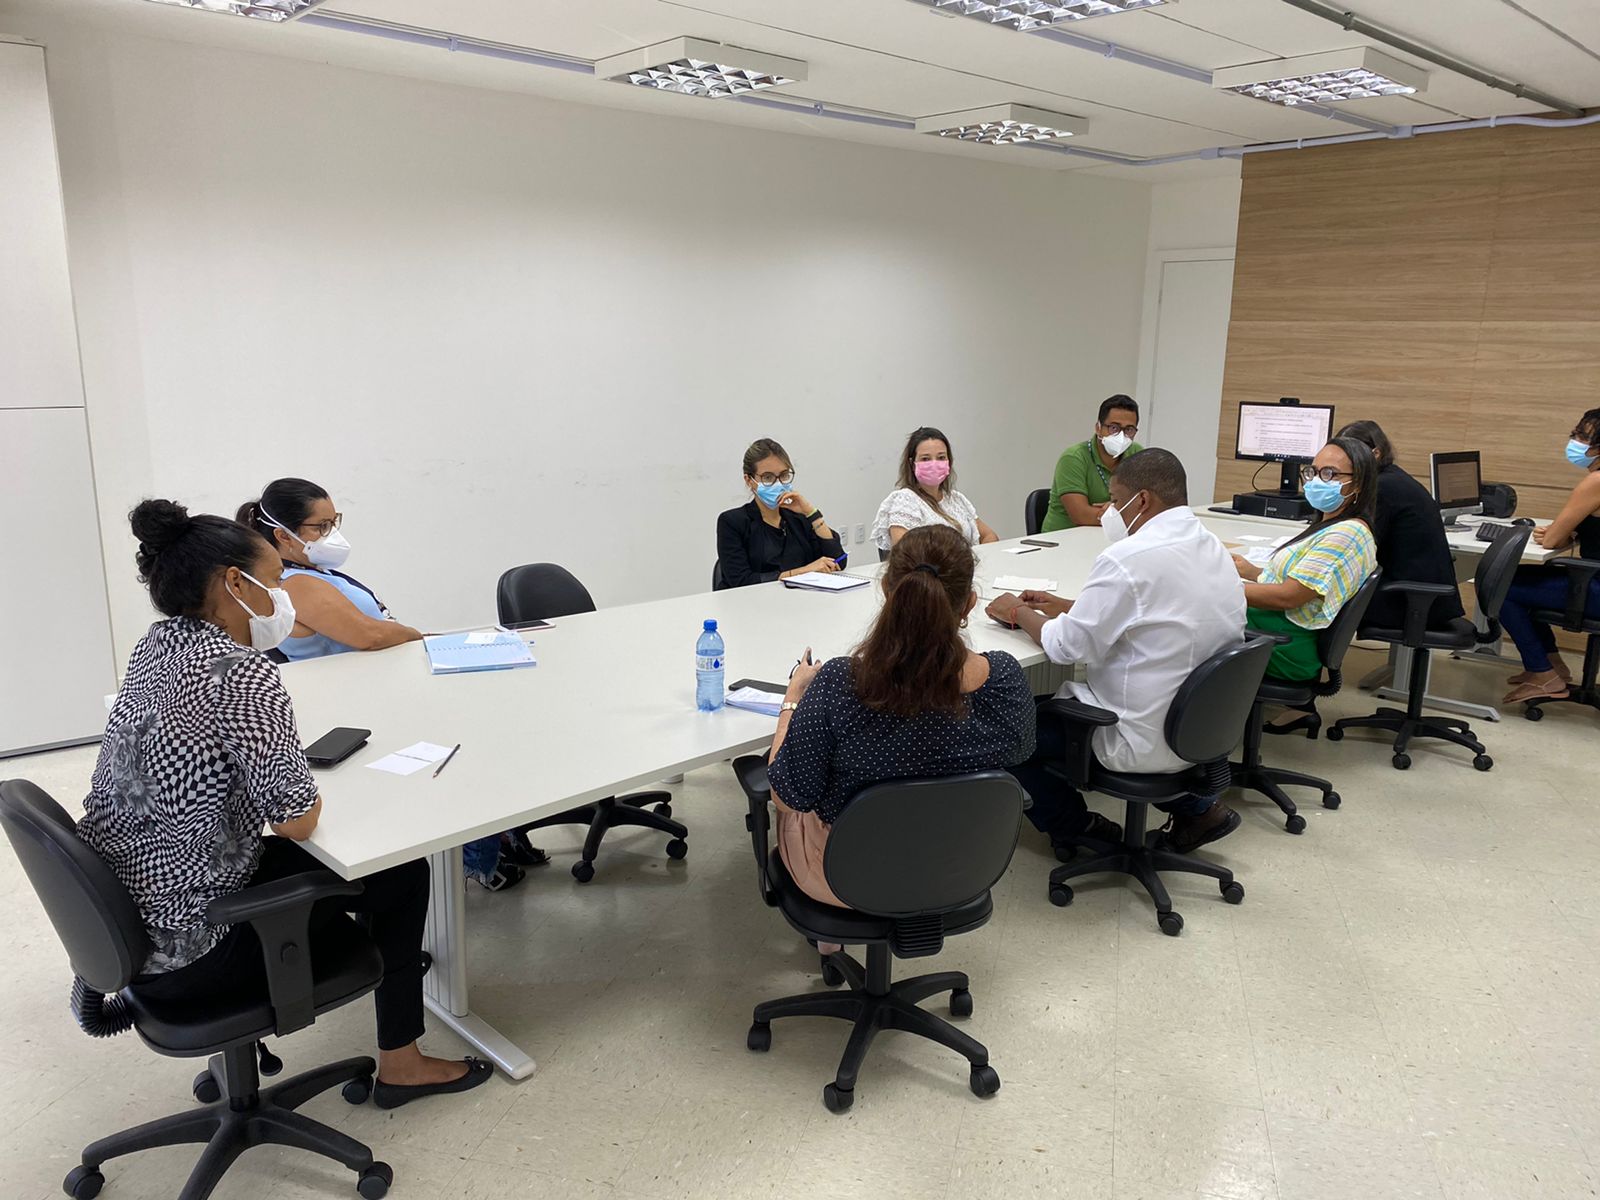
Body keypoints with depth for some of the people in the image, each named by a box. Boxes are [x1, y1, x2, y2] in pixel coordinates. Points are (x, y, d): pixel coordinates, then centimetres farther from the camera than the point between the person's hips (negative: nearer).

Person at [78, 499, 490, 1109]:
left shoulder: (156, 644, 1)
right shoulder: (240, 672, -26)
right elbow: (298, 820, -24)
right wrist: (310, 796, -4)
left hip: (115, 921, 9)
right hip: (186, 952, -9)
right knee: (398, 869, 7)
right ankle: (400, 1063, 21)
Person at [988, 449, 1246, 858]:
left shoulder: (1128, 559, -23)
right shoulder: (1213, 548, 4)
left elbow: (1069, 647, -17)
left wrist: (1020, 613, 1)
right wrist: (1066, 607, 15)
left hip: (1143, 743, -8)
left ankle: (1073, 829, 21)